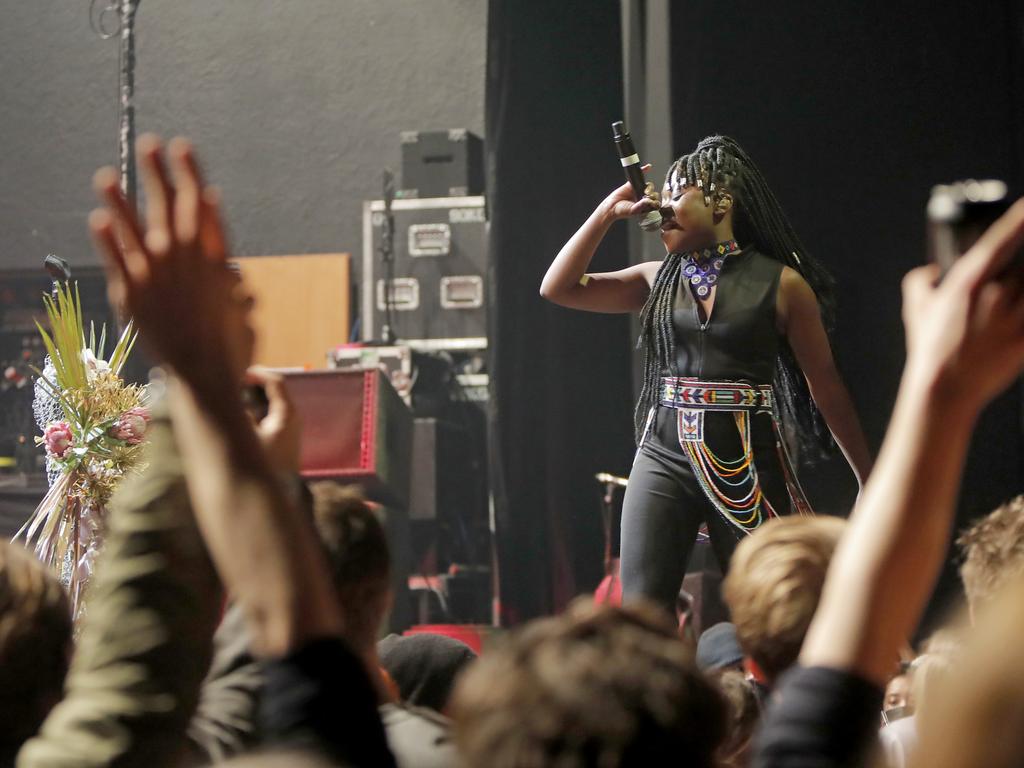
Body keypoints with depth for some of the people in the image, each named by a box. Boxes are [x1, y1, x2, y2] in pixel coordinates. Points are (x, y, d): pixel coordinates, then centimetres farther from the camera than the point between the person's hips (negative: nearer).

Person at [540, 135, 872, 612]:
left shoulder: (780, 283, -1)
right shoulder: (657, 280, 11)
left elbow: (825, 383, 2)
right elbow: (558, 288, 8)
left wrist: (868, 478, 3)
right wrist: (608, 212, 3)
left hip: (748, 464, -3)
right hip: (665, 455, 3)